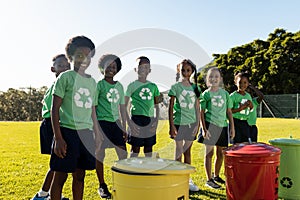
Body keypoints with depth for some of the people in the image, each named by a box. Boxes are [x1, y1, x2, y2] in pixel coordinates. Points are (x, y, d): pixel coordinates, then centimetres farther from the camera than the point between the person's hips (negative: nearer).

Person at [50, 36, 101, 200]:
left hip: (86, 133, 5)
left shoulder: (92, 82, 13)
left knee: (80, 175, 13)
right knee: (60, 176, 3)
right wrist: (58, 138, -11)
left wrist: (98, 136, 16)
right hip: (67, 131, -5)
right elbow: (55, 109, -5)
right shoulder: (65, 77, -3)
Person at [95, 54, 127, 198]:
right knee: (100, 155, 3)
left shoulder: (119, 86, 12)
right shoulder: (99, 85, -2)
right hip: (102, 122, -5)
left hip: (116, 122, 5)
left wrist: (124, 128, 12)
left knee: (123, 154, 5)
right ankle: (102, 186, 19)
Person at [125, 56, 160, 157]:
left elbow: (157, 106, 14)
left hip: (150, 121, 4)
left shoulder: (153, 86, 10)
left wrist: (156, 122, 3)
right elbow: (124, 106, -3)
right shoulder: (132, 85, -1)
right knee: (135, 150, 3)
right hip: (136, 120, -4)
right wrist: (129, 123, -11)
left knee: (149, 151, 12)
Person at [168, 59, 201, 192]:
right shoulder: (175, 87, -2)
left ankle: (188, 179, 22)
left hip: (191, 122, 3)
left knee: (188, 151, 12)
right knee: (179, 151, 2)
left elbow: (197, 108, 10)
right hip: (179, 122, -3)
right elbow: (171, 108, -3)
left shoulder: (195, 88, 8)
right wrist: (171, 126, -8)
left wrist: (198, 124, 4)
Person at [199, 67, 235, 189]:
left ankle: (216, 176, 30)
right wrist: (204, 129, -10)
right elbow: (201, 113, -2)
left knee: (220, 153, 12)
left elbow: (229, 112, 13)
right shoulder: (206, 94, 0)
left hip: (223, 125, 4)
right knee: (209, 153, 0)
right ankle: (209, 180, 10)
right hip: (210, 124, -4)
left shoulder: (225, 93, 10)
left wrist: (232, 127, 8)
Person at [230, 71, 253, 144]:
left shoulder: (248, 96, 10)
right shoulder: (233, 96, -8)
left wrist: (251, 106, -3)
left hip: (245, 123, 6)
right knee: (237, 144, 0)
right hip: (236, 122, -6)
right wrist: (240, 109, -24)